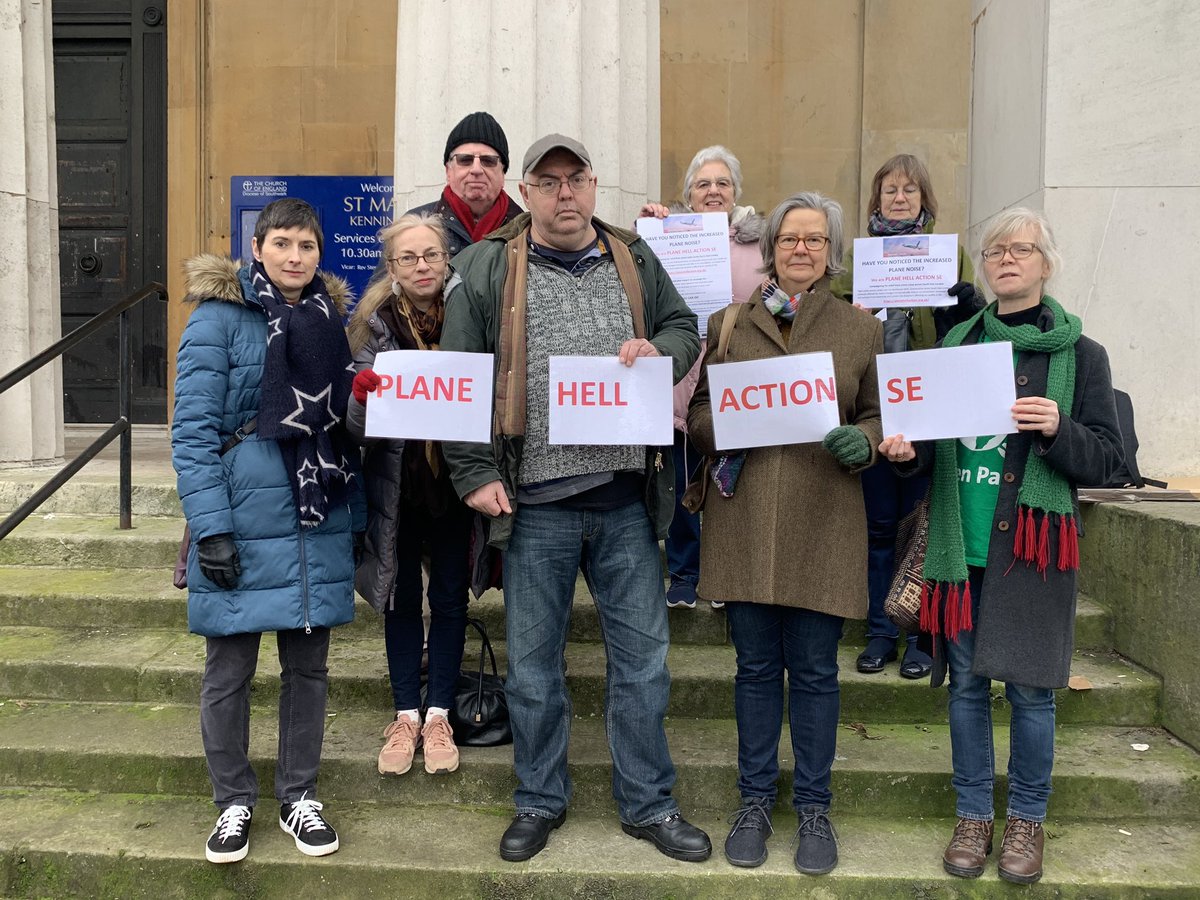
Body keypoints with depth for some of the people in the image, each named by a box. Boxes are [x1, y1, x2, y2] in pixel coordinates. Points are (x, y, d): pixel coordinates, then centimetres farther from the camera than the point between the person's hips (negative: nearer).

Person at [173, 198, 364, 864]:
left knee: (308, 665, 12)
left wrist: (356, 514, 9)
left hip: (318, 526, 4)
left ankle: (298, 795, 29)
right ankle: (233, 801, 27)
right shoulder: (220, 316, -4)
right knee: (229, 671, 8)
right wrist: (209, 527, -16)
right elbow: (192, 428, -9)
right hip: (242, 526, -4)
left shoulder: (332, 317, 10)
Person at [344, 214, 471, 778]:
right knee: (402, 597, 11)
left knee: (449, 598, 9)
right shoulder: (377, 324, -4)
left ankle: (438, 716, 23)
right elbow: (357, 426, -6)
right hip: (396, 482, 0)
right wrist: (363, 391, -27)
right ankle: (406, 717, 23)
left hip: (455, 480, 0)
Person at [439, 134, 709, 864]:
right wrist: (475, 474, -7)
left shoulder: (633, 259, 10)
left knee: (643, 657, 11)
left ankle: (649, 803, 30)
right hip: (536, 501, -2)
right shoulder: (488, 268, 1)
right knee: (534, 661, 12)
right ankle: (540, 802, 32)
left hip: (626, 498, 3)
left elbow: (685, 326, 18)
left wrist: (658, 351, -6)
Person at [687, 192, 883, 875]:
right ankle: (756, 801, 27)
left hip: (823, 522, 0)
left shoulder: (862, 328, 9)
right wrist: (723, 431, -9)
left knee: (815, 670, 6)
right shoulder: (727, 323, 9)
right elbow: (699, 409, 12)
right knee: (756, 665, 10)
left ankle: (814, 806, 25)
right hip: (744, 522, 1)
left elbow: (881, 416, 10)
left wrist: (862, 443, -11)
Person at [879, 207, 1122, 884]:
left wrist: (1057, 429, -20)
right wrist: (909, 452, -7)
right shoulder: (958, 344, 10)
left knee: (1030, 687, 4)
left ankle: (1028, 820, 24)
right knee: (967, 682, 9)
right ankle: (974, 815, 25)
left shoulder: (1079, 354, 1)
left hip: (1032, 544, -2)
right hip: (960, 542, 3)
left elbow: (1107, 459, -1)